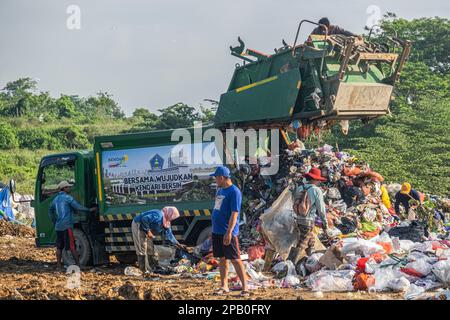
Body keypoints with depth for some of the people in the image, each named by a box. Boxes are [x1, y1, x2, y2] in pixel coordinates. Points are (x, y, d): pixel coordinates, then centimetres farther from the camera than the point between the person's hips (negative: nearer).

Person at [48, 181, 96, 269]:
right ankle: (78, 264, -4)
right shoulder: (67, 197, -8)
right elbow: (77, 207, -17)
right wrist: (89, 210, -12)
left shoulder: (56, 199, 16)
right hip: (66, 226, -7)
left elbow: (50, 211, 29)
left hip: (58, 226, 7)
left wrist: (54, 222, 32)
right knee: (72, 246, -5)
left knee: (59, 247, 10)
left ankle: (58, 265, 8)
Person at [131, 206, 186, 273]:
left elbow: (169, 235, 10)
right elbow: (144, 219, -34)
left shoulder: (167, 223, 4)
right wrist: (148, 231, -26)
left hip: (145, 228, 10)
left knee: (150, 248, 12)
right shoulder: (158, 216, -28)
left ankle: (154, 266, 19)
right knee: (142, 249, -11)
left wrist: (179, 245, 6)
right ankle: (143, 270, -9)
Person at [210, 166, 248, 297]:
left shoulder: (234, 192, -14)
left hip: (228, 233, -8)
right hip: (217, 231, 9)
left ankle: (245, 288, -6)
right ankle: (224, 286, 20)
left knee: (235, 259, -8)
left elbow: (234, 213, -20)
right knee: (222, 258, 13)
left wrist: (229, 232, -26)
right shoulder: (220, 190, 14)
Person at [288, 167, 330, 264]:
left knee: (311, 242, 22)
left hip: (298, 219, 7)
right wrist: (325, 225, 0)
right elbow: (321, 209, -7)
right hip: (308, 221, -7)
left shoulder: (299, 188, 8)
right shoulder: (316, 190, -9)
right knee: (300, 245, -5)